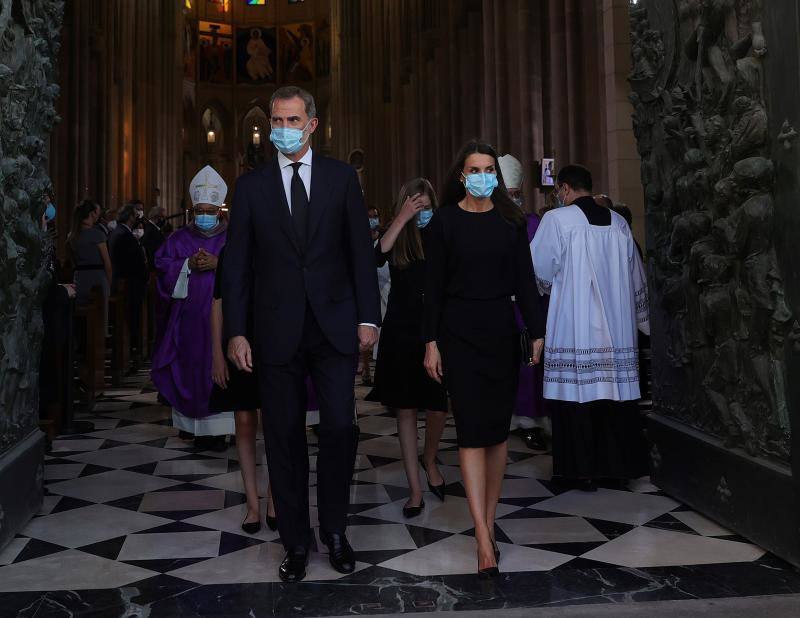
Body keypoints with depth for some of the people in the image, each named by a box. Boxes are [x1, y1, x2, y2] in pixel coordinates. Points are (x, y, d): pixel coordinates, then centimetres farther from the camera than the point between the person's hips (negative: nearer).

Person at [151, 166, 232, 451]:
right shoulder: (179, 239, 13)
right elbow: (163, 266, 4)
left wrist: (217, 264, -15)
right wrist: (188, 265, -11)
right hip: (189, 318, 2)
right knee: (190, 369, 3)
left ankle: (216, 428, 1)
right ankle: (192, 425, 13)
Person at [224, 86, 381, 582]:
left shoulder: (342, 177, 5)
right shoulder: (252, 185, 6)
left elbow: (362, 251, 4)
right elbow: (238, 264, 5)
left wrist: (368, 317, -2)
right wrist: (236, 331, -1)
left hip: (335, 326, 0)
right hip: (277, 331, 1)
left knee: (339, 429, -1)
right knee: (285, 436, 7)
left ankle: (335, 531, 20)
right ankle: (296, 541, 21)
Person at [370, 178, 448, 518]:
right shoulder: (397, 238, 2)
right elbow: (377, 256, -20)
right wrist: (403, 218, -20)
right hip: (401, 333, 0)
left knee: (438, 407, 1)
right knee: (405, 409, 4)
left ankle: (429, 459, 34)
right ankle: (415, 487, 14)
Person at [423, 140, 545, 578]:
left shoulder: (511, 220, 7)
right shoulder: (444, 221, 0)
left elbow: (524, 280, 7)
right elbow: (433, 286, -1)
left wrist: (537, 332, 1)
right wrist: (431, 342, -5)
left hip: (501, 332, 3)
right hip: (458, 333, -3)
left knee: (498, 430, 7)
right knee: (472, 432, -7)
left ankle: (488, 522, 20)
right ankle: (484, 541, -7)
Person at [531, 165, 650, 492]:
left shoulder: (556, 219, -7)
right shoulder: (619, 222, 8)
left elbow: (539, 271, -5)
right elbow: (636, 278, 15)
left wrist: (554, 286, 17)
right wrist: (641, 318, 26)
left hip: (574, 327, -5)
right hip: (616, 327, 5)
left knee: (577, 392, 1)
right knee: (616, 392, 10)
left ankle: (582, 469, 7)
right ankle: (620, 464, 19)